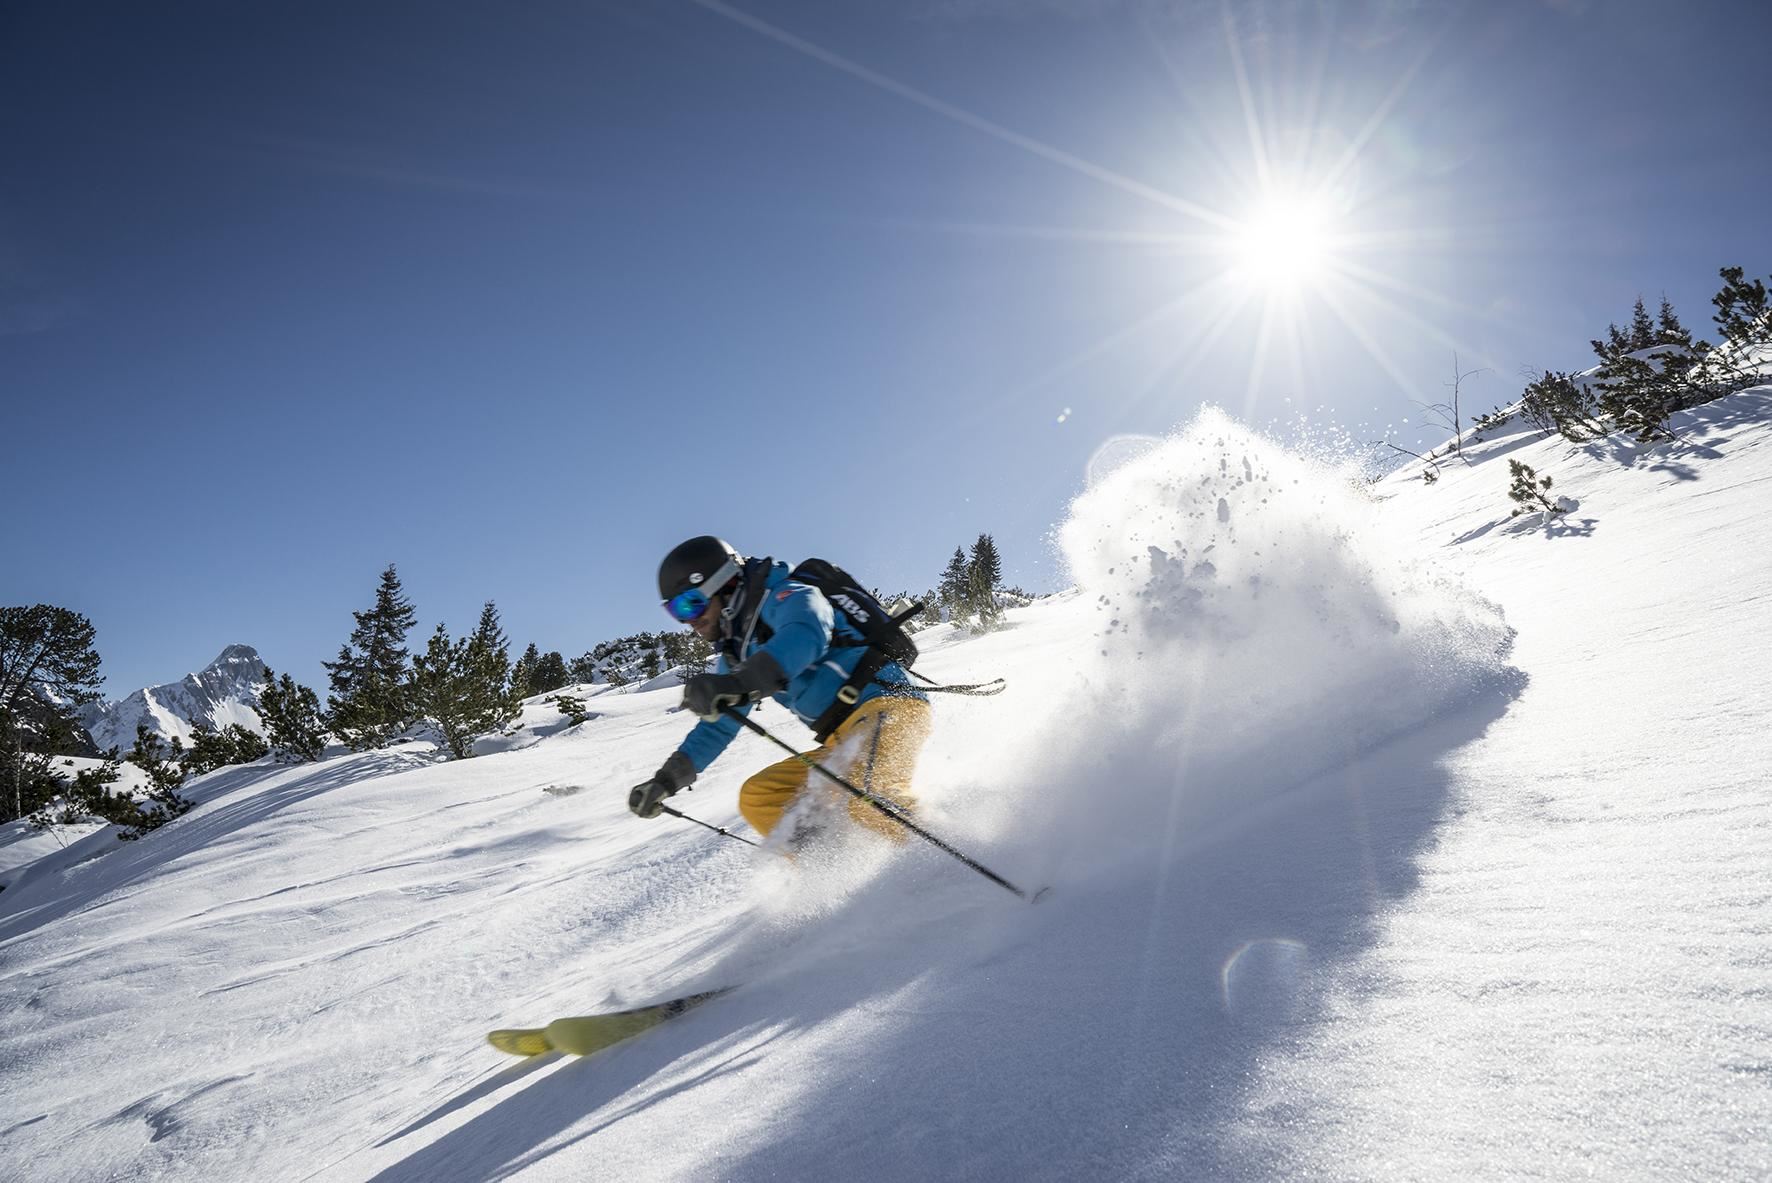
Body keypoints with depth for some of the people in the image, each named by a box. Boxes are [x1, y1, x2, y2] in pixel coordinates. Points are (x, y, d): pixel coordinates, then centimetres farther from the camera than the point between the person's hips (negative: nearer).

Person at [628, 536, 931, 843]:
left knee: (862, 795, -37)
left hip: (887, 705, -10)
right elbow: (718, 726, 29)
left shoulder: (786, 597, -7)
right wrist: (665, 780, 23)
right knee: (758, 798, 3)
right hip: (844, 742, 10)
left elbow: (806, 636, -32)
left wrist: (738, 684, -46)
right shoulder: (738, 653, 19)